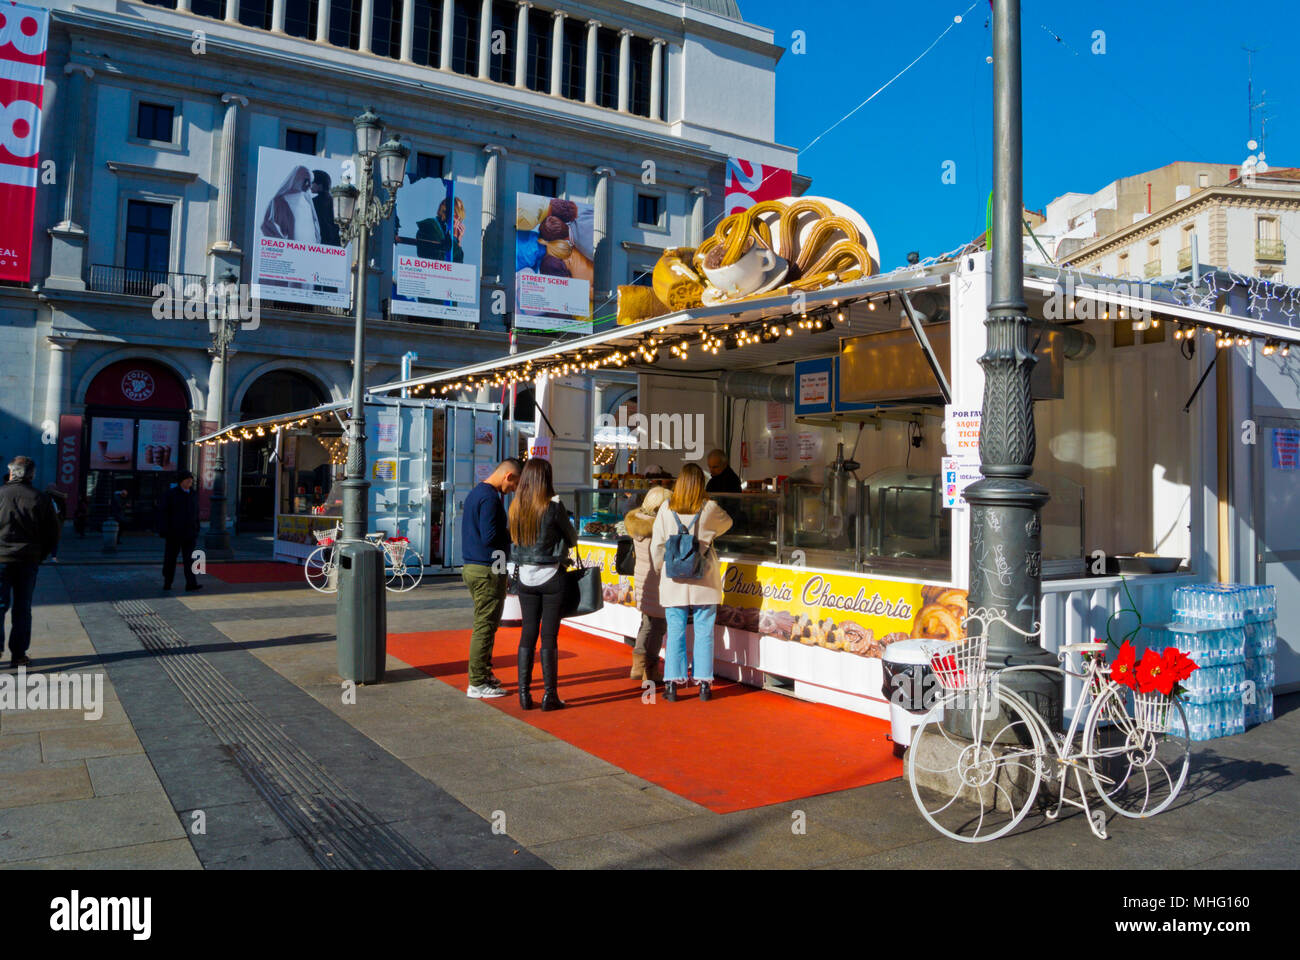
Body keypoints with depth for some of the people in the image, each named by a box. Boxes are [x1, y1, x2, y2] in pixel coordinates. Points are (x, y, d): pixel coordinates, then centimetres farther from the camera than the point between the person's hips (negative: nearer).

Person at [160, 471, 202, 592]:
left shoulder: (194, 494, 10)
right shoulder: (171, 494, -4)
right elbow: (165, 513, -7)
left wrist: (196, 530, 13)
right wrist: (165, 531, -14)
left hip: (189, 532, 3)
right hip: (174, 532, -3)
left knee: (189, 557, -6)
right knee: (171, 558, 6)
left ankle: (191, 583, -14)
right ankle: (167, 582, 19)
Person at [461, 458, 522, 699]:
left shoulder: (475, 493, 15)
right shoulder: (490, 498, -17)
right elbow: (490, 537, -24)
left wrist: (507, 532, 12)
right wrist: (513, 533, -9)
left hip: (473, 568, 10)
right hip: (488, 570, -10)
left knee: (485, 625, 18)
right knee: (485, 626, -4)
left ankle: (484, 674, 26)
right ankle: (477, 684, 2)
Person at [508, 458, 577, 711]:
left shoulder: (515, 507, 0)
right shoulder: (553, 506, -13)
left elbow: (514, 539, 11)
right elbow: (572, 538, -1)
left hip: (525, 576, 4)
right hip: (551, 576, -4)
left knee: (528, 632, 11)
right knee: (549, 635, 2)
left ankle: (524, 692, 13)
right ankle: (549, 694, 7)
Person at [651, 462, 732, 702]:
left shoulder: (666, 509, -4)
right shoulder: (709, 509, -5)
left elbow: (657, 545, 2)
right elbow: (727, 523, 17)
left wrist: (660, 570, 17)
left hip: (674, 583, 1)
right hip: (704, 583, -1)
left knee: (675, 633, 7)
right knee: (704, 633, 7)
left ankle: (672, 684, 8)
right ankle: (704, 684, 10)